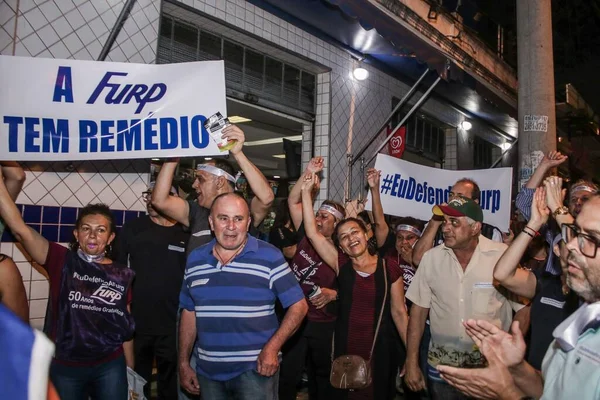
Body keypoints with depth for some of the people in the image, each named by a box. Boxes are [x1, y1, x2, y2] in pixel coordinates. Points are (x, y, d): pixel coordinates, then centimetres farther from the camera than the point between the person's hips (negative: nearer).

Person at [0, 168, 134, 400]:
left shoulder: (122, 275, 0)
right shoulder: (62, 261, -4)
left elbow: (125, 326, 5)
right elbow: (19, 228, -15)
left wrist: (131, 369, 7)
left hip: (110, 367, 1)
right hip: (64, 368, -1)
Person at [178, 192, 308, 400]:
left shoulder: (270, 257, -10)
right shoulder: (195, 260, 4)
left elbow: (298, 306, -8)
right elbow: (189, 312, 12)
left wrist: (272, 347, -17)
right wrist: (183, 363, 10)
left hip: (255, 368, -4)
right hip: (208, 371, 4)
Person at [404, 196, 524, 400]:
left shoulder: (503, 255, -13)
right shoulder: (431, 258, -4)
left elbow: (523, 308, -6)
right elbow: (419, 309, 1)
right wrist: (412, 363, 1)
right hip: (440, 368, 2)